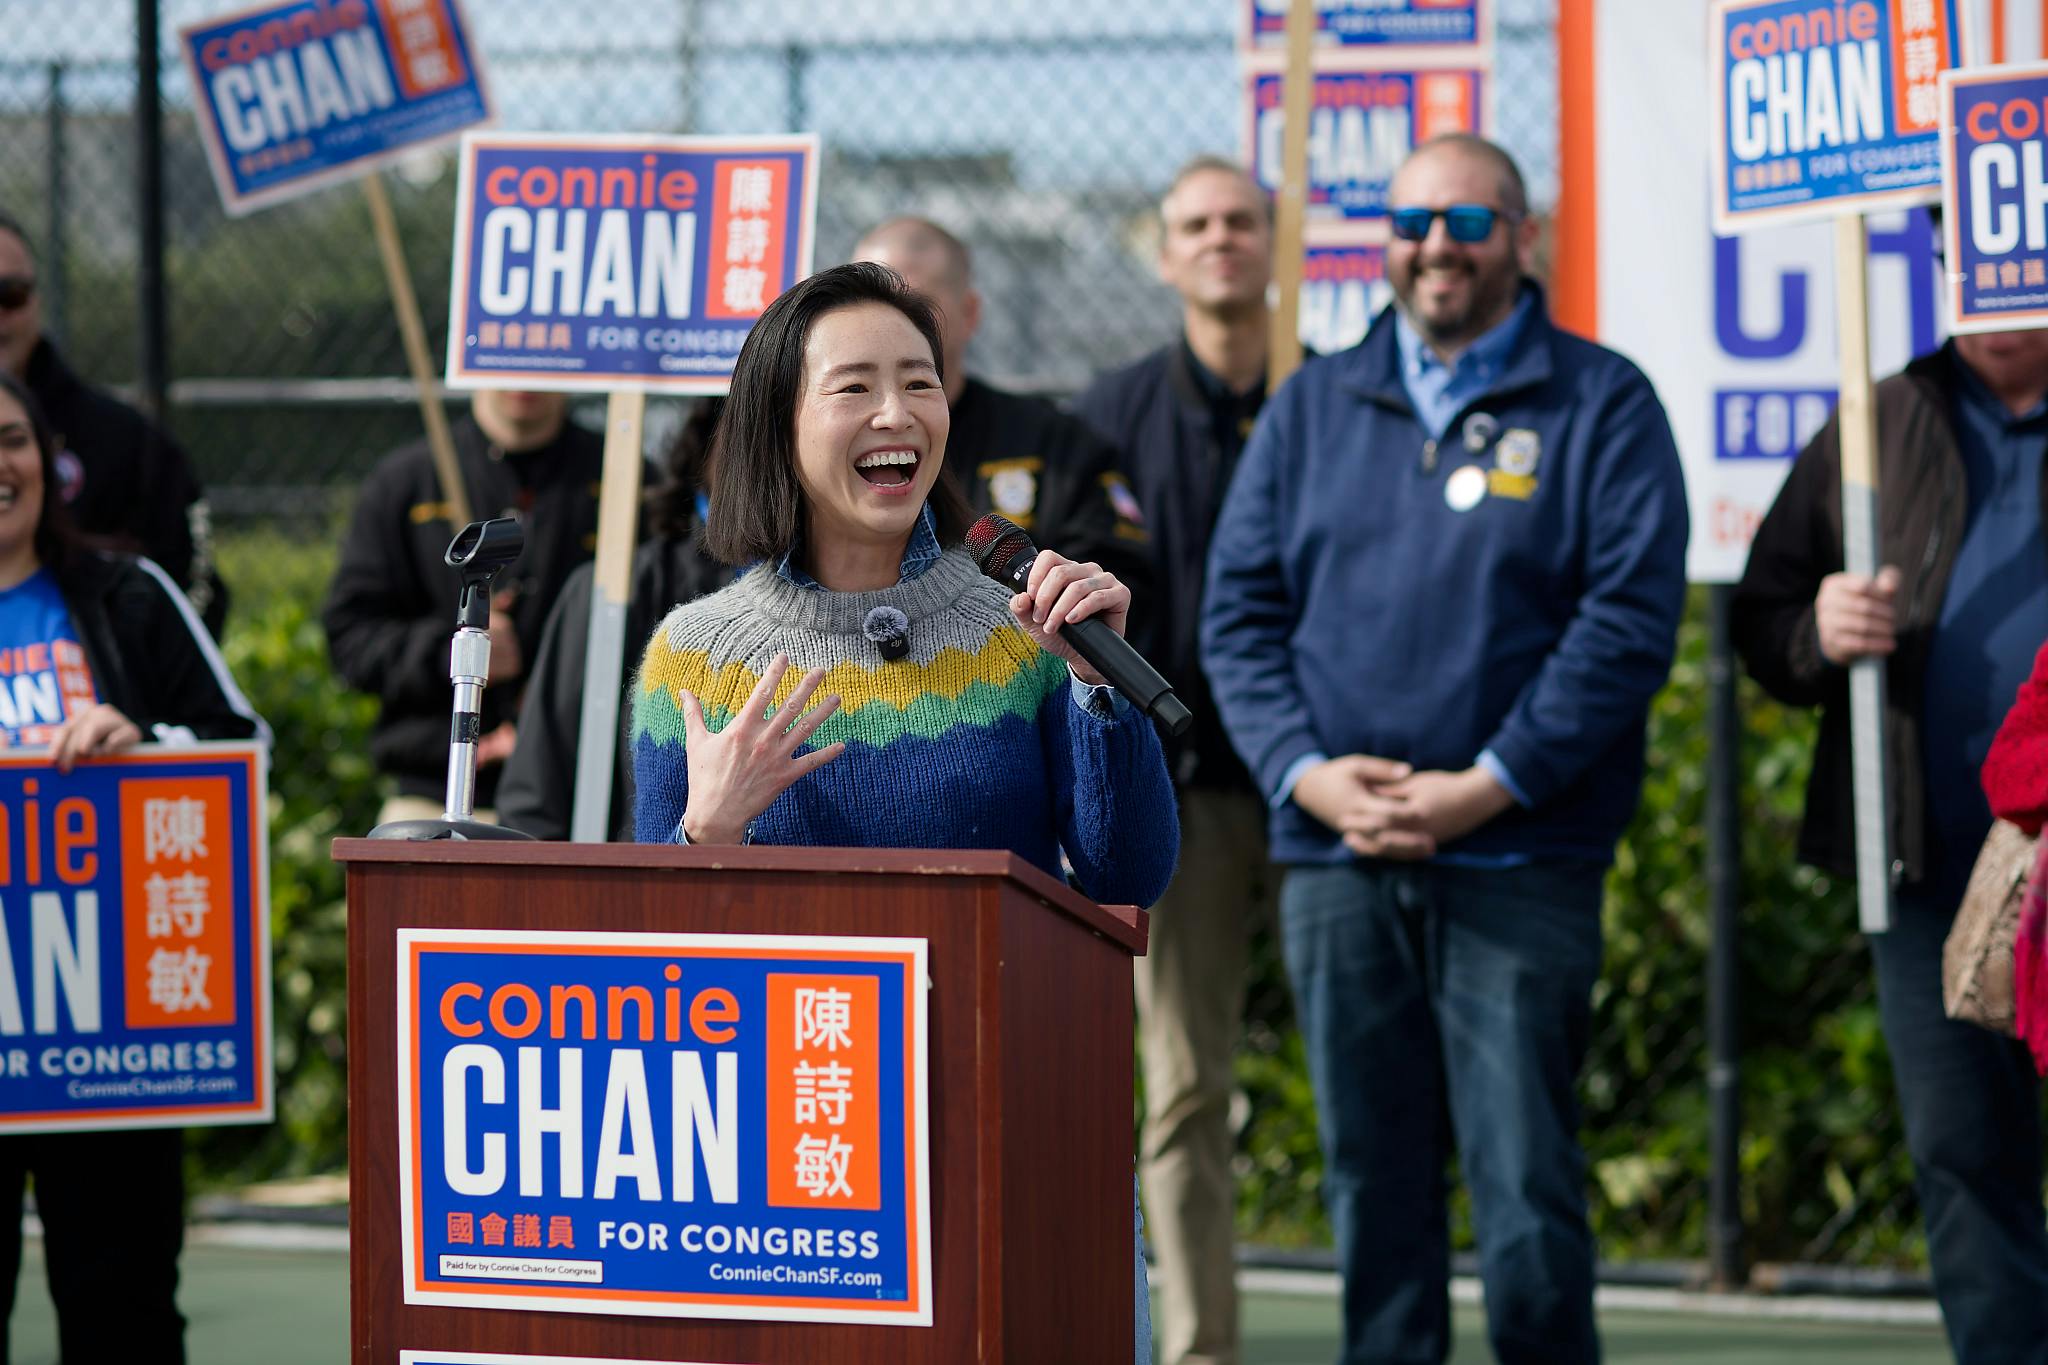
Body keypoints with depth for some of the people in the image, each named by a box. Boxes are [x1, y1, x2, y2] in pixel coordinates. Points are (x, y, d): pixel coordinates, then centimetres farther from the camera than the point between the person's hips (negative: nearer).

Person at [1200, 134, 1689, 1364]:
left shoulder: (1601, 406, 3)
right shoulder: (1314, 408, 15)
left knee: (1526, 1181, -7)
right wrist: (1305, 771, -6)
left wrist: (1490, 785, -13)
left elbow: (1631, 618, -6)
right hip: (1335, 857, 4)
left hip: (1520, 863, -3)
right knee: (1371, 1179, 7)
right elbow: (1241, 608, 11)